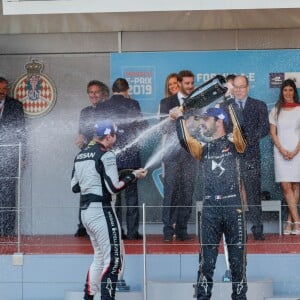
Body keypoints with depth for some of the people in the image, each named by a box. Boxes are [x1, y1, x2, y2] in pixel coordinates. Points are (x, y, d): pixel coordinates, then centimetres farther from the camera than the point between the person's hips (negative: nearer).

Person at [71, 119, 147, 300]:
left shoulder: (80, 156, 13)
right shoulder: (106, 155, -12)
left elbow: (74, 187, 15)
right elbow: (113, 188, -17)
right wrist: (134, 176, -6)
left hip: (85, 211, 9)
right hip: (101, 210, -9)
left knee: (100, 257, 21)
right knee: (113, 259, -6)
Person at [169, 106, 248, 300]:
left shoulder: (234, 144, 7)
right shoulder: (203, 149, 16)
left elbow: (239, 131, -15)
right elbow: (185, 140, -2)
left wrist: (230, 105, -14)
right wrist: (180, 117, 5)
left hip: (233, 207, -3)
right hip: (210, 209, 3)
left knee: (237, 258, 3)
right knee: (207, 258, 2)